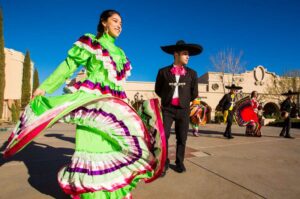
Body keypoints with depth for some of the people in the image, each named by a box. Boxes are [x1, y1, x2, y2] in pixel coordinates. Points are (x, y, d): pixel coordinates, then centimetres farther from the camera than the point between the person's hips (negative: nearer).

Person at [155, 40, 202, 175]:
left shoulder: (192, 73, 6)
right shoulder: (163, 71, 1)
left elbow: (194, 94, 11)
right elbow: (158, 89, 11)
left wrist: (184, 101, 10)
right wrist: (167, 98, 10)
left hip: (183, 110, 2)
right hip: (167, 109, -1)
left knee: (181, 138, 8)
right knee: (163, 136, -7)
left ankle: (179, 162, 25)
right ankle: (164, 163, 9)